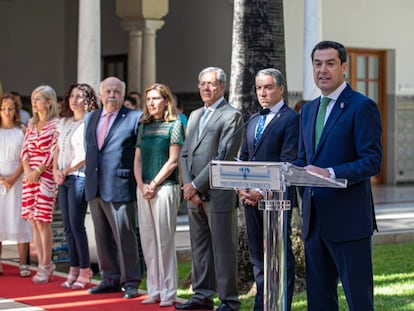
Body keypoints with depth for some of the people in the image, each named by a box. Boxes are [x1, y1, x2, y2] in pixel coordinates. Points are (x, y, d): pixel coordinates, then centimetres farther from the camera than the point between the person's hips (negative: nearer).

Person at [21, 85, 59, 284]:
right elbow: (25, 149, 11)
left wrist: (38, 171, -14)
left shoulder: (55, 124, -4)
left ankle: (46, 266, 0)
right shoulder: (32, 124, 15)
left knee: (42, 221, -8)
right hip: (30, 175, 7)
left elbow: (54, 152, -10)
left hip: (45, 176, -7)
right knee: (33, 221, 4)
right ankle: (43, 265, 10)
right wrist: (27, 170, -5)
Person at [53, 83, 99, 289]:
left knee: (76, 225, -8)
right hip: (63, 179, 7)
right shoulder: (64, 122, 16)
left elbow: (86, 154, -13)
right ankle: (74, 270, 12)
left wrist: (66, 171, -11)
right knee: (68, 226, 7)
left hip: (79, 177, -7)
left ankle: (84, 271, -1)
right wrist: (55, 170, 3)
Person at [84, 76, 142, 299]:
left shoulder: (134, 118, -5)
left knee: (124, 237, -3)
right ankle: (110, 279, 22)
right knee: (102, 237, 12)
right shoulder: (90, 118, 15)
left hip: (120, 187, -6)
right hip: (94, 187, 6)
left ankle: (130, 282, 5)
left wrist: (138, 180, -7)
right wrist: (90, 175, 16)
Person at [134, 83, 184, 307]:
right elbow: (138, 159, 12)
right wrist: (141, 185, -3)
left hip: (165, 187, -5)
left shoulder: (174, 124, -1)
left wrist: (153, 184, -11)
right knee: (148, 240, 6)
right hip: (143, 189, 5)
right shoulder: (144, 126, 14)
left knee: (164, 240, -5)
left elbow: (173, 160, -7)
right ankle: (154, 291, 12)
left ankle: (168, 293, 0)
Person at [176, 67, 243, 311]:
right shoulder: (195, 115, 19)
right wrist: (188, 185, 1)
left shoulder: (231, 116, -6)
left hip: (219, 193, -7)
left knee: (223, 248, -3)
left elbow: (223, 157, -13)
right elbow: (186, 153, 16)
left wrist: (196, 185, -13)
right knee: (199, 246, 12)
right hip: (195, 194, 7)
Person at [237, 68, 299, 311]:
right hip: (251, 197, 8)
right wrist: (241, 187, 1)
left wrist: (264, 191, -17)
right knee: (258, 254, 12)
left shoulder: (291, 119, -6)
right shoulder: (254, 120, 18)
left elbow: (288, 162, -13)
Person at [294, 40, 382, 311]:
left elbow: (372, 162, -15)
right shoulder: (309, 110, 17)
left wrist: (331, 174, -27)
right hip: (314, 219, 8)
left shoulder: (362, 106, -7)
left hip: (348, 219, -7)